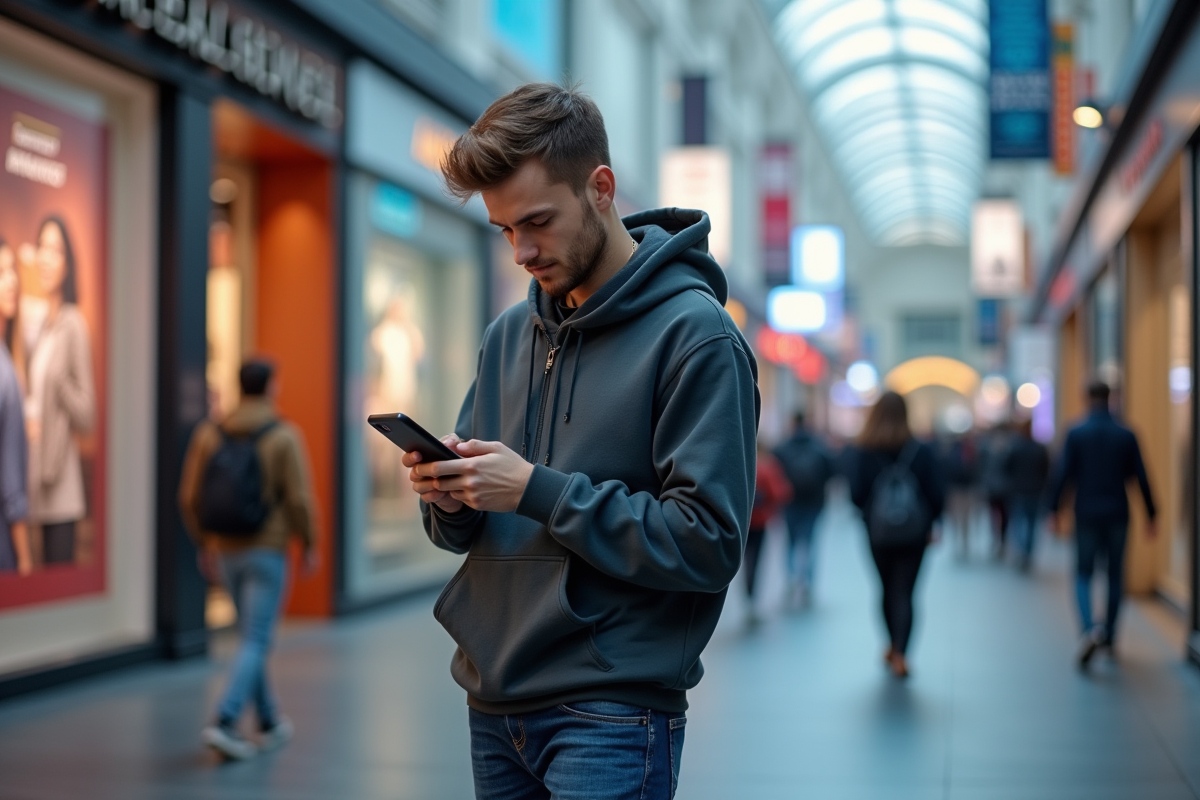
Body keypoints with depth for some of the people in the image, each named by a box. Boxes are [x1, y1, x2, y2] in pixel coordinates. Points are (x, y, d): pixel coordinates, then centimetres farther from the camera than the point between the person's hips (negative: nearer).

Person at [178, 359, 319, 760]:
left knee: (253, 637, 19)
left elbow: (191, 496, 1)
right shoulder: (284, 437, -11)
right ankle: (223, 724, -18)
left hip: (226, 551, 5)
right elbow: (299, 498, -15)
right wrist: (309, 544, -1)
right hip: (267, 552, -5)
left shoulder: (210, 434, 1)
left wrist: (204, 543, 14)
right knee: (255, 644, -4)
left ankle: (270, 725, 27)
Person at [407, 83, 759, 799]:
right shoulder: (509, 336, 11)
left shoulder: (694, 335, -11)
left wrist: (537, 490, -20)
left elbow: (709, 544, -18)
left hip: (610, 713, -6)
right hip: (495, 702, 7)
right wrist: (449, 496, -7)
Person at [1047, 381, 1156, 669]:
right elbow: (1141, 477, 2)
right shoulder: (1126, 435, 1)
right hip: (1118, 515, 2)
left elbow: (1063, 474, -9)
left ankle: (1089, 629, -19)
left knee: (1083, 574, 5)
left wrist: (1054, 510, -3)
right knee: (1115, 575, 14)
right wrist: (1151, 516, 8)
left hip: (1087, 515, -2)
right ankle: (1109, 637, 19)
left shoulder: (1076, 433, -5)